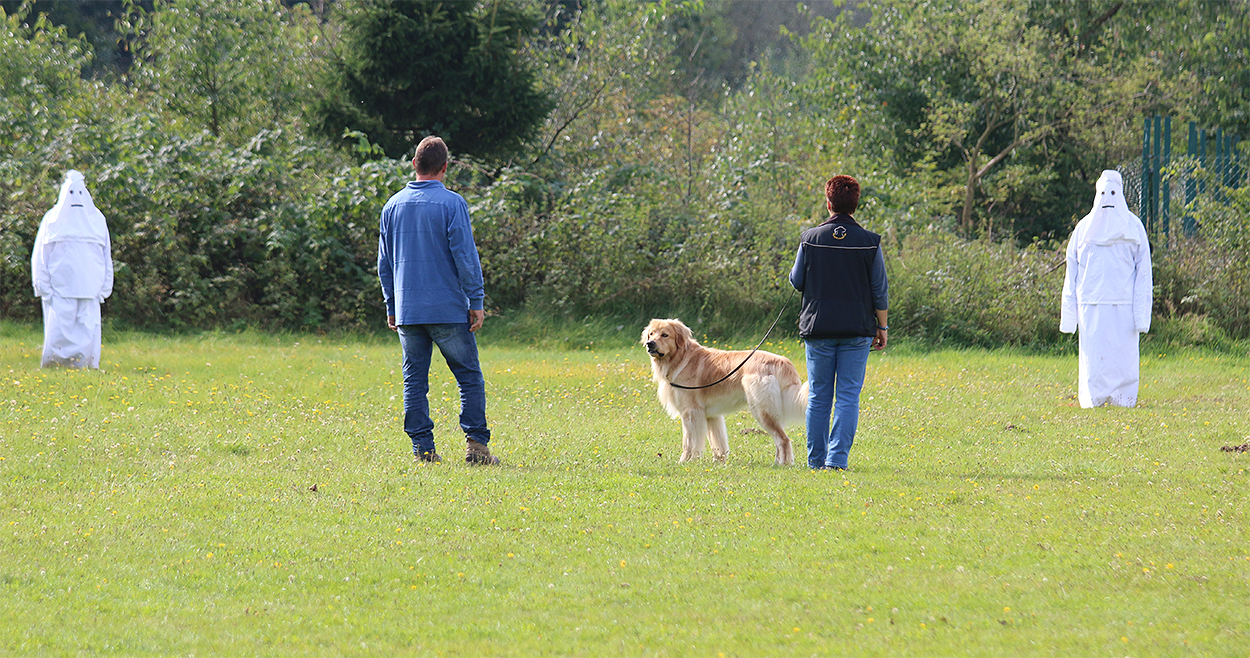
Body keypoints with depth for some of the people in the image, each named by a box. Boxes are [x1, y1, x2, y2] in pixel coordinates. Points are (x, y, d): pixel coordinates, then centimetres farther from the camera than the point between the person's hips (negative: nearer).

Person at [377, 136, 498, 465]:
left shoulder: (393, 206, 9)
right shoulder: (451, 203, -7)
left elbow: (384, 262, 14)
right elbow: (465, 255, -10)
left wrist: (391, 307, 20)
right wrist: (476, 302, -5)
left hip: (406, 311, 4)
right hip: (449, 309, -4)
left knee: (414, 380, 7)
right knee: (470, 376, 2)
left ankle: (423, 447, 2)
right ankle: (476, 444, -5)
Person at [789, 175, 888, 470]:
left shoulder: (811, 239, -3)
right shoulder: (869, 242, -4)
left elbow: (796, 282, 4)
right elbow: (880, 291, -1)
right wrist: (882, 327, 9)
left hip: (818, 328, 1)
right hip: (857, 330, -1)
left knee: (818, 398, 9)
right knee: (848, 397, 1)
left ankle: (816, 460, 11)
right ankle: (837, 457, -9)